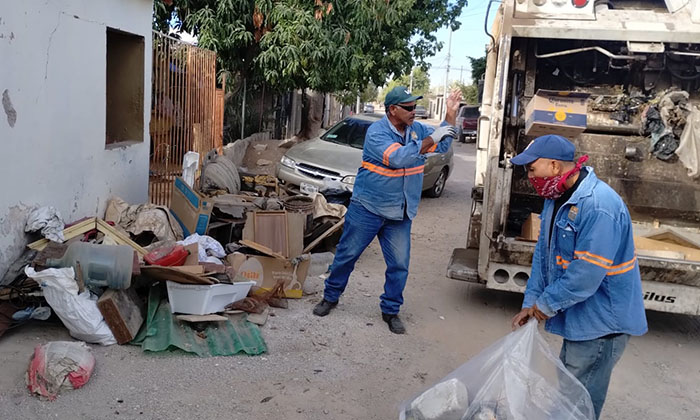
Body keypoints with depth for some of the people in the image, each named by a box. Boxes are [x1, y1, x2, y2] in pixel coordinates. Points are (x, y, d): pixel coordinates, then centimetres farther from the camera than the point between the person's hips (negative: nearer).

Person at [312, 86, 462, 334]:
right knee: (347, 254, 8)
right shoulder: (377, 132, -15)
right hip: (367, 208, -5)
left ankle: (390, 311, 22)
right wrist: (430, 140, -27)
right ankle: (330, 296, 28)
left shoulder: (416, 130, 5)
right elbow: (398, 157, -29)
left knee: (399, 265, 5)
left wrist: (451, 115, -3)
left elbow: (443, 146, 8)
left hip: (400, 214, 5)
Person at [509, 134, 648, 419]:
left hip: (601, 322, -9)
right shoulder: (556, 197, 3)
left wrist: (546, 304, -15)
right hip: (578, 316, 9)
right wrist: (530, 303, 2)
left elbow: (587, 273, -29)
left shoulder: (599, 206, -28)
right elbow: (544, 252, 6)